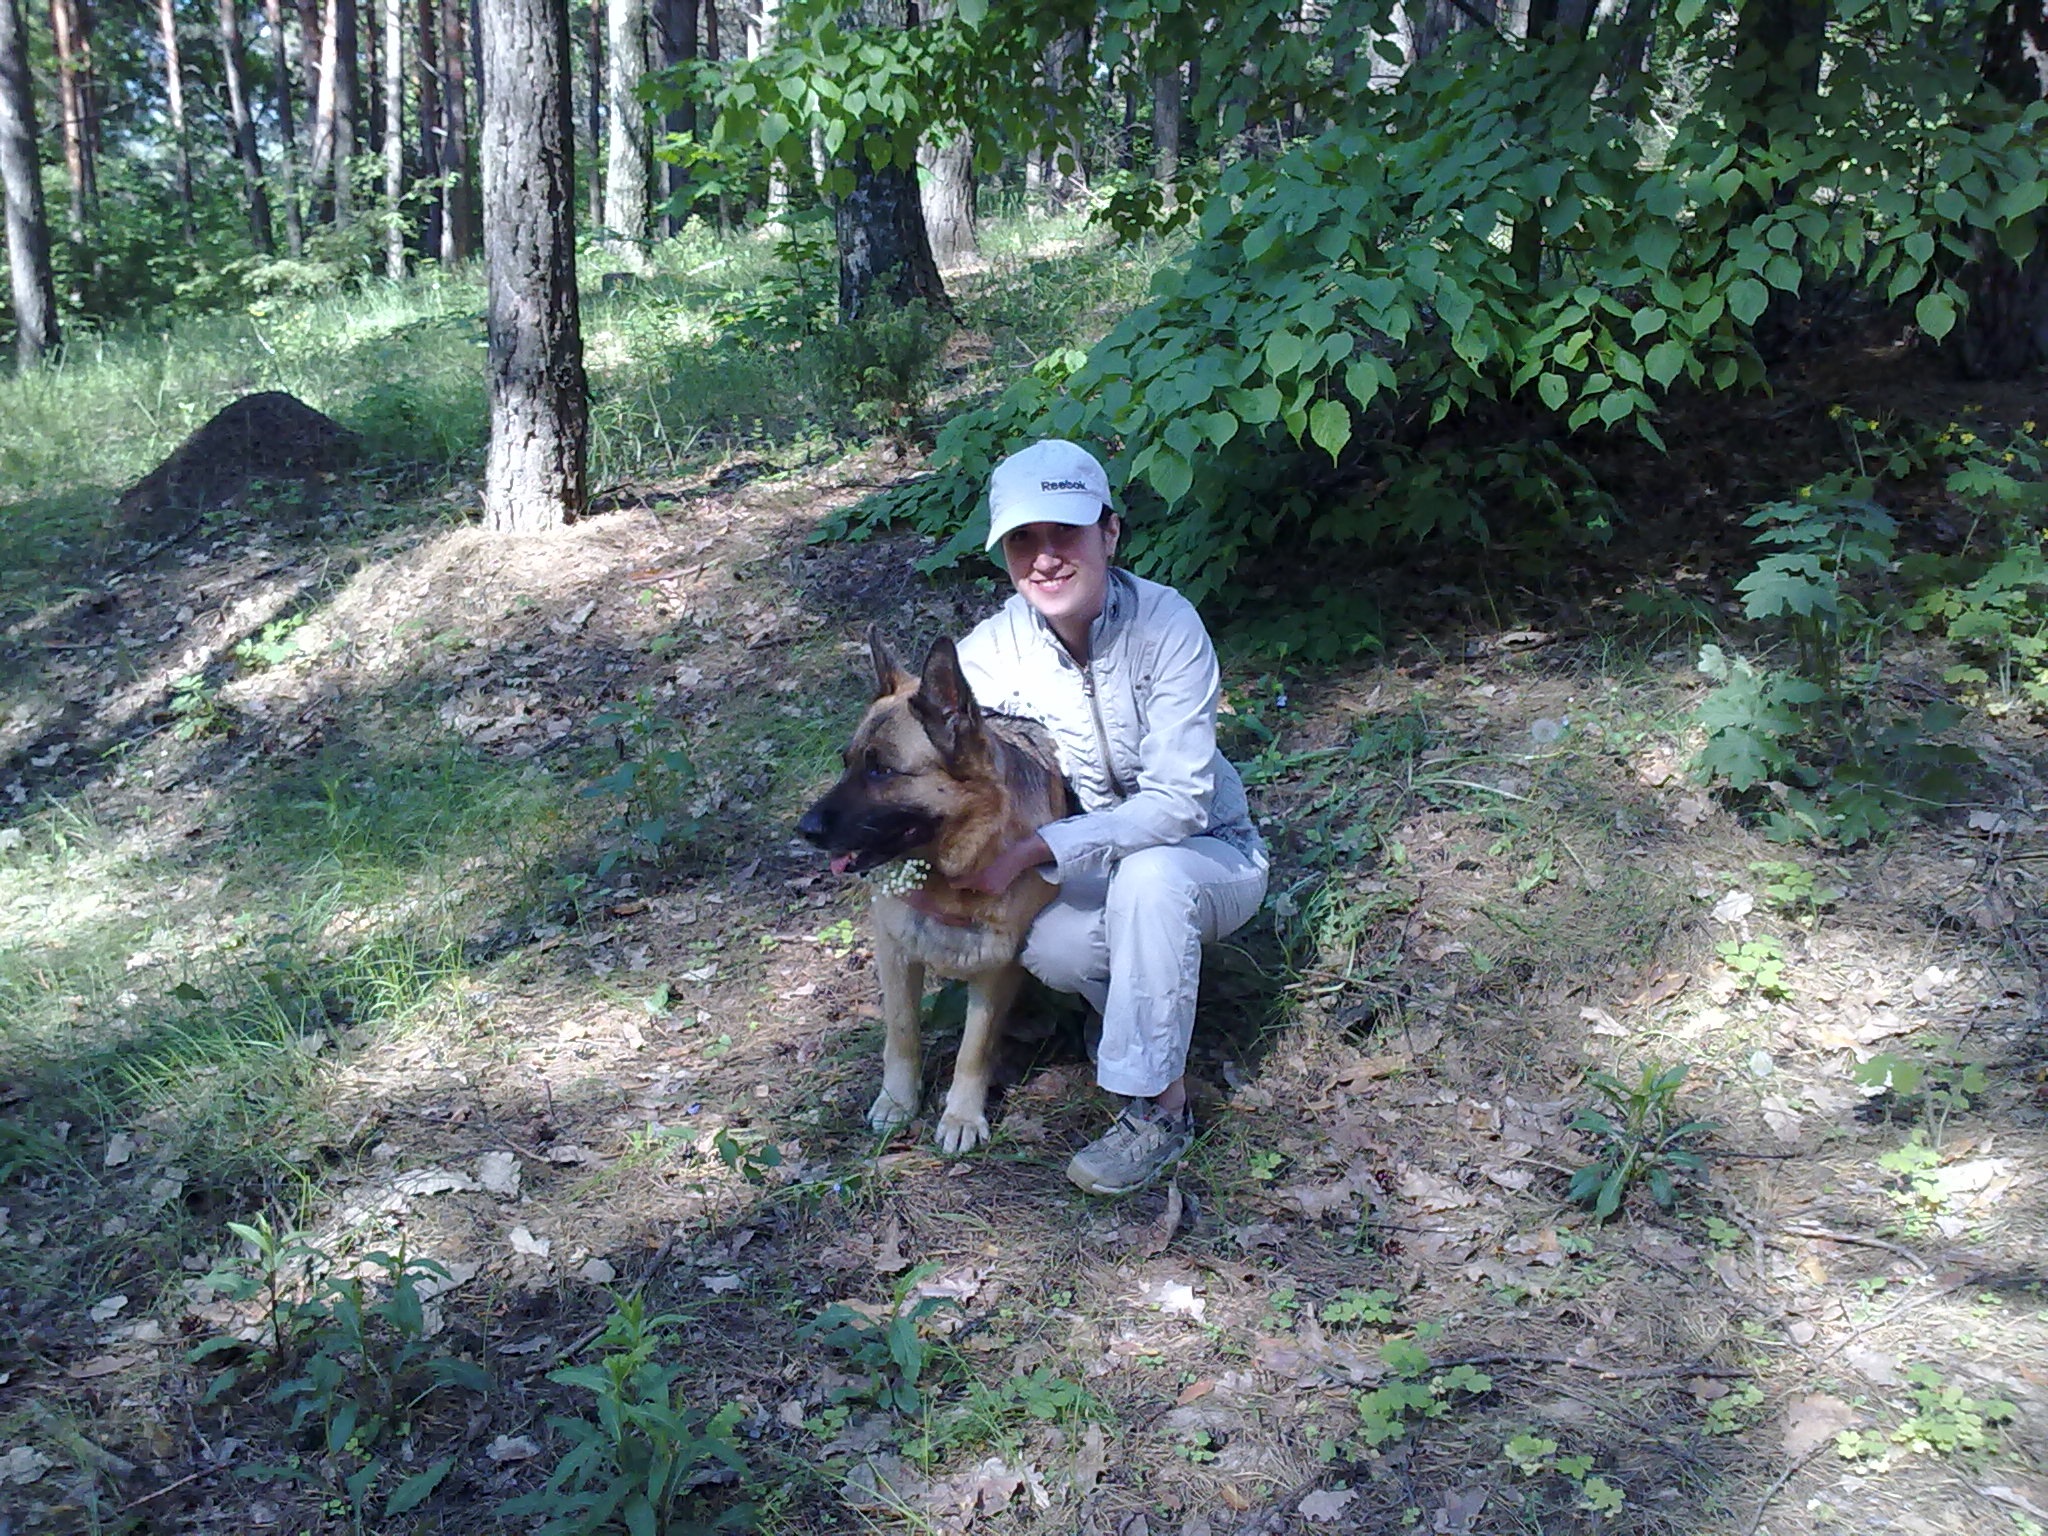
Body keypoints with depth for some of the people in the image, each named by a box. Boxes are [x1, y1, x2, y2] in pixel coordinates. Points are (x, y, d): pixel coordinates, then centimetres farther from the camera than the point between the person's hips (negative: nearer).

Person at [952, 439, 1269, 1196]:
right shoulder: (993, 649, -13)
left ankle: (1161, 1107, -19)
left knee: (1149, 875, -37)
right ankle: (1138, 1003, 6)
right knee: (1046, 942, -30)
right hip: (1094, 864, 3)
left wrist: (1033, 850, -37)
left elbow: (1178, 801, -30)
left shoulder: (1165, 623, -25)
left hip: (1210, 855, -3)